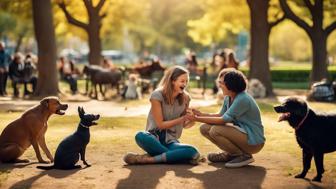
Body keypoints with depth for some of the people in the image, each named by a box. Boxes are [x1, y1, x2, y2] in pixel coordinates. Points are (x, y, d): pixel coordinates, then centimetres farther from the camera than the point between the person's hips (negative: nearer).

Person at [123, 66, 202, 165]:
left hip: (170, 140, 3)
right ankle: (174, 156, -28)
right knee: (140, 136, -40)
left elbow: (184, 124, 9)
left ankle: (149, 159, -26)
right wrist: (182, 118, -15)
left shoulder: (185, 98, 2)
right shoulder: (157, 95, -10)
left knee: (192, 151, -32)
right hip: (155, 138, -2)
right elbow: (160, 124, -9)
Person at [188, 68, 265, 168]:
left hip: (253, 141, -9)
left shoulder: (242, 99, -24)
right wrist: (200, 114, -2)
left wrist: (197, 119, -21)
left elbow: (223, 120, -24)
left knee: (215, 130, -28)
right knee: (205, 128, -1)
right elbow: (221, 115, 11)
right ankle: (230, 154, 12)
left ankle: (244, 156, -10)